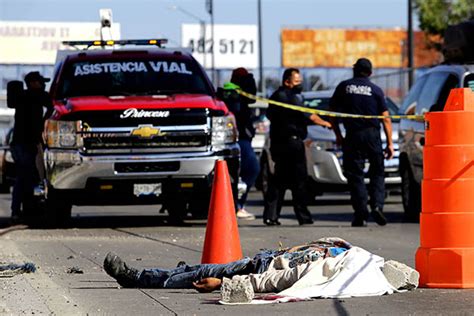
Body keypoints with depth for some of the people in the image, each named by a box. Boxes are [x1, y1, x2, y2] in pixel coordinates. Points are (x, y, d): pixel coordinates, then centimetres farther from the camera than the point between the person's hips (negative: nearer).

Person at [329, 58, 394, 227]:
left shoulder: (344, 87, 6)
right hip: (373, 134, 0)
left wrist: (338, 135, 13)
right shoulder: (376, 90, 4)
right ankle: (377, 205, -10)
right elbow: (386, 118, 1)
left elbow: (332, 112, 6)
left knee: (355, 175, 3)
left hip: (352, 136, 0)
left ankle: (361, 214, -4)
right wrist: (390, 143, 3)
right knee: (377, 173, 10)